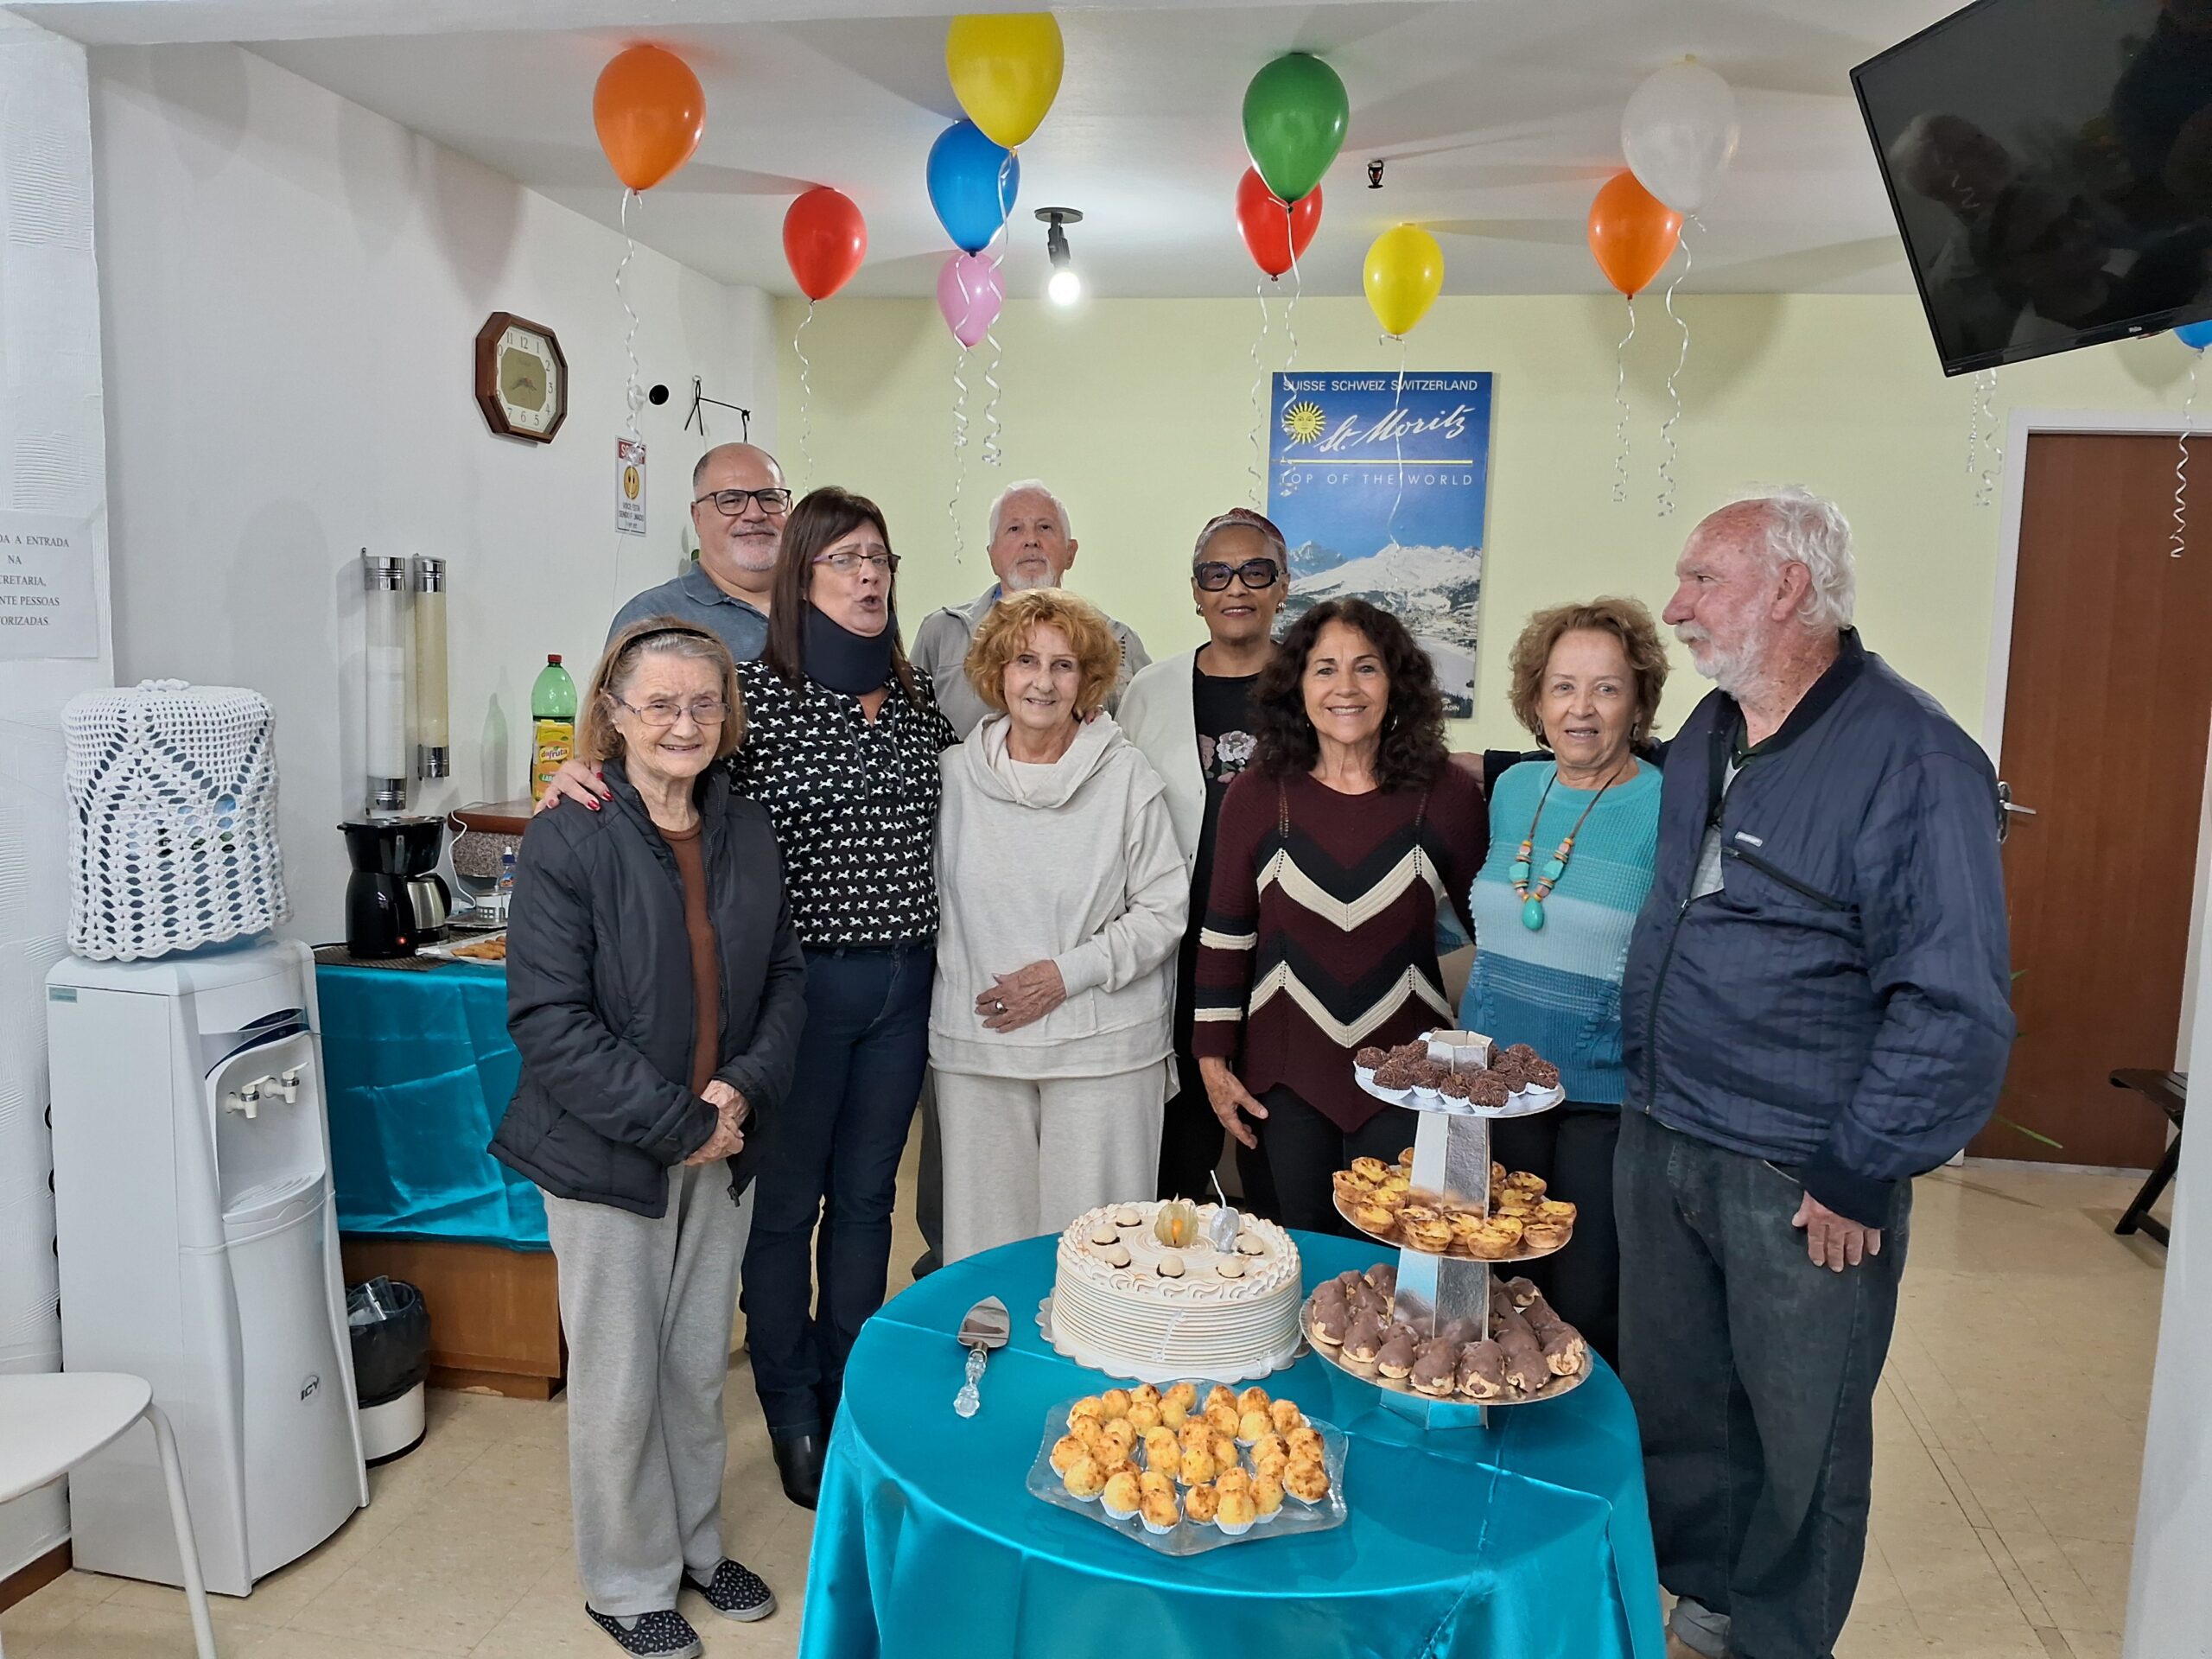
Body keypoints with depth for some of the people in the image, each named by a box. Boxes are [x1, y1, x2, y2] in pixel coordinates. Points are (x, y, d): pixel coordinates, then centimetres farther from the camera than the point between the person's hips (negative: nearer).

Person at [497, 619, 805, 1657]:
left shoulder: (748, 837, 2)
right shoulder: (567, 844, -14)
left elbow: (784, 980, 7)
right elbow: (548, 1017, -17)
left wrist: (745, 1087, -10)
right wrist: (677, 1123, -18)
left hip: (720, 1146, 5)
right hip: (606, 1155, -4)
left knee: (700, 1366, 18)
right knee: (620, 1382, 10)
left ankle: (694, 1543, 40)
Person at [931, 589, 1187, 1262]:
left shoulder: (1128, 778, -4)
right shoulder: (954, 774, 3)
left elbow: (1164, 909, -2)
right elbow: (931, 900, 12)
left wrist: (1068, 973, -11)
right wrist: (962, 991, 3)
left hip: (1104, 1047, -2)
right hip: (974, 1043, 2)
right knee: (983, 1235, 10)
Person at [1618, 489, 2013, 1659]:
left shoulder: (1912, 759, -17)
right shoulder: (1704, 740, 7)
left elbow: (1956, 1005, -19)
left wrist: (1860, 1177, -16)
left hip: (1802, 1183, -7)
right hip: (1659, 1144, 7)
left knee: (1799, 1440, 12)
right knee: (1669, 1399, 19)